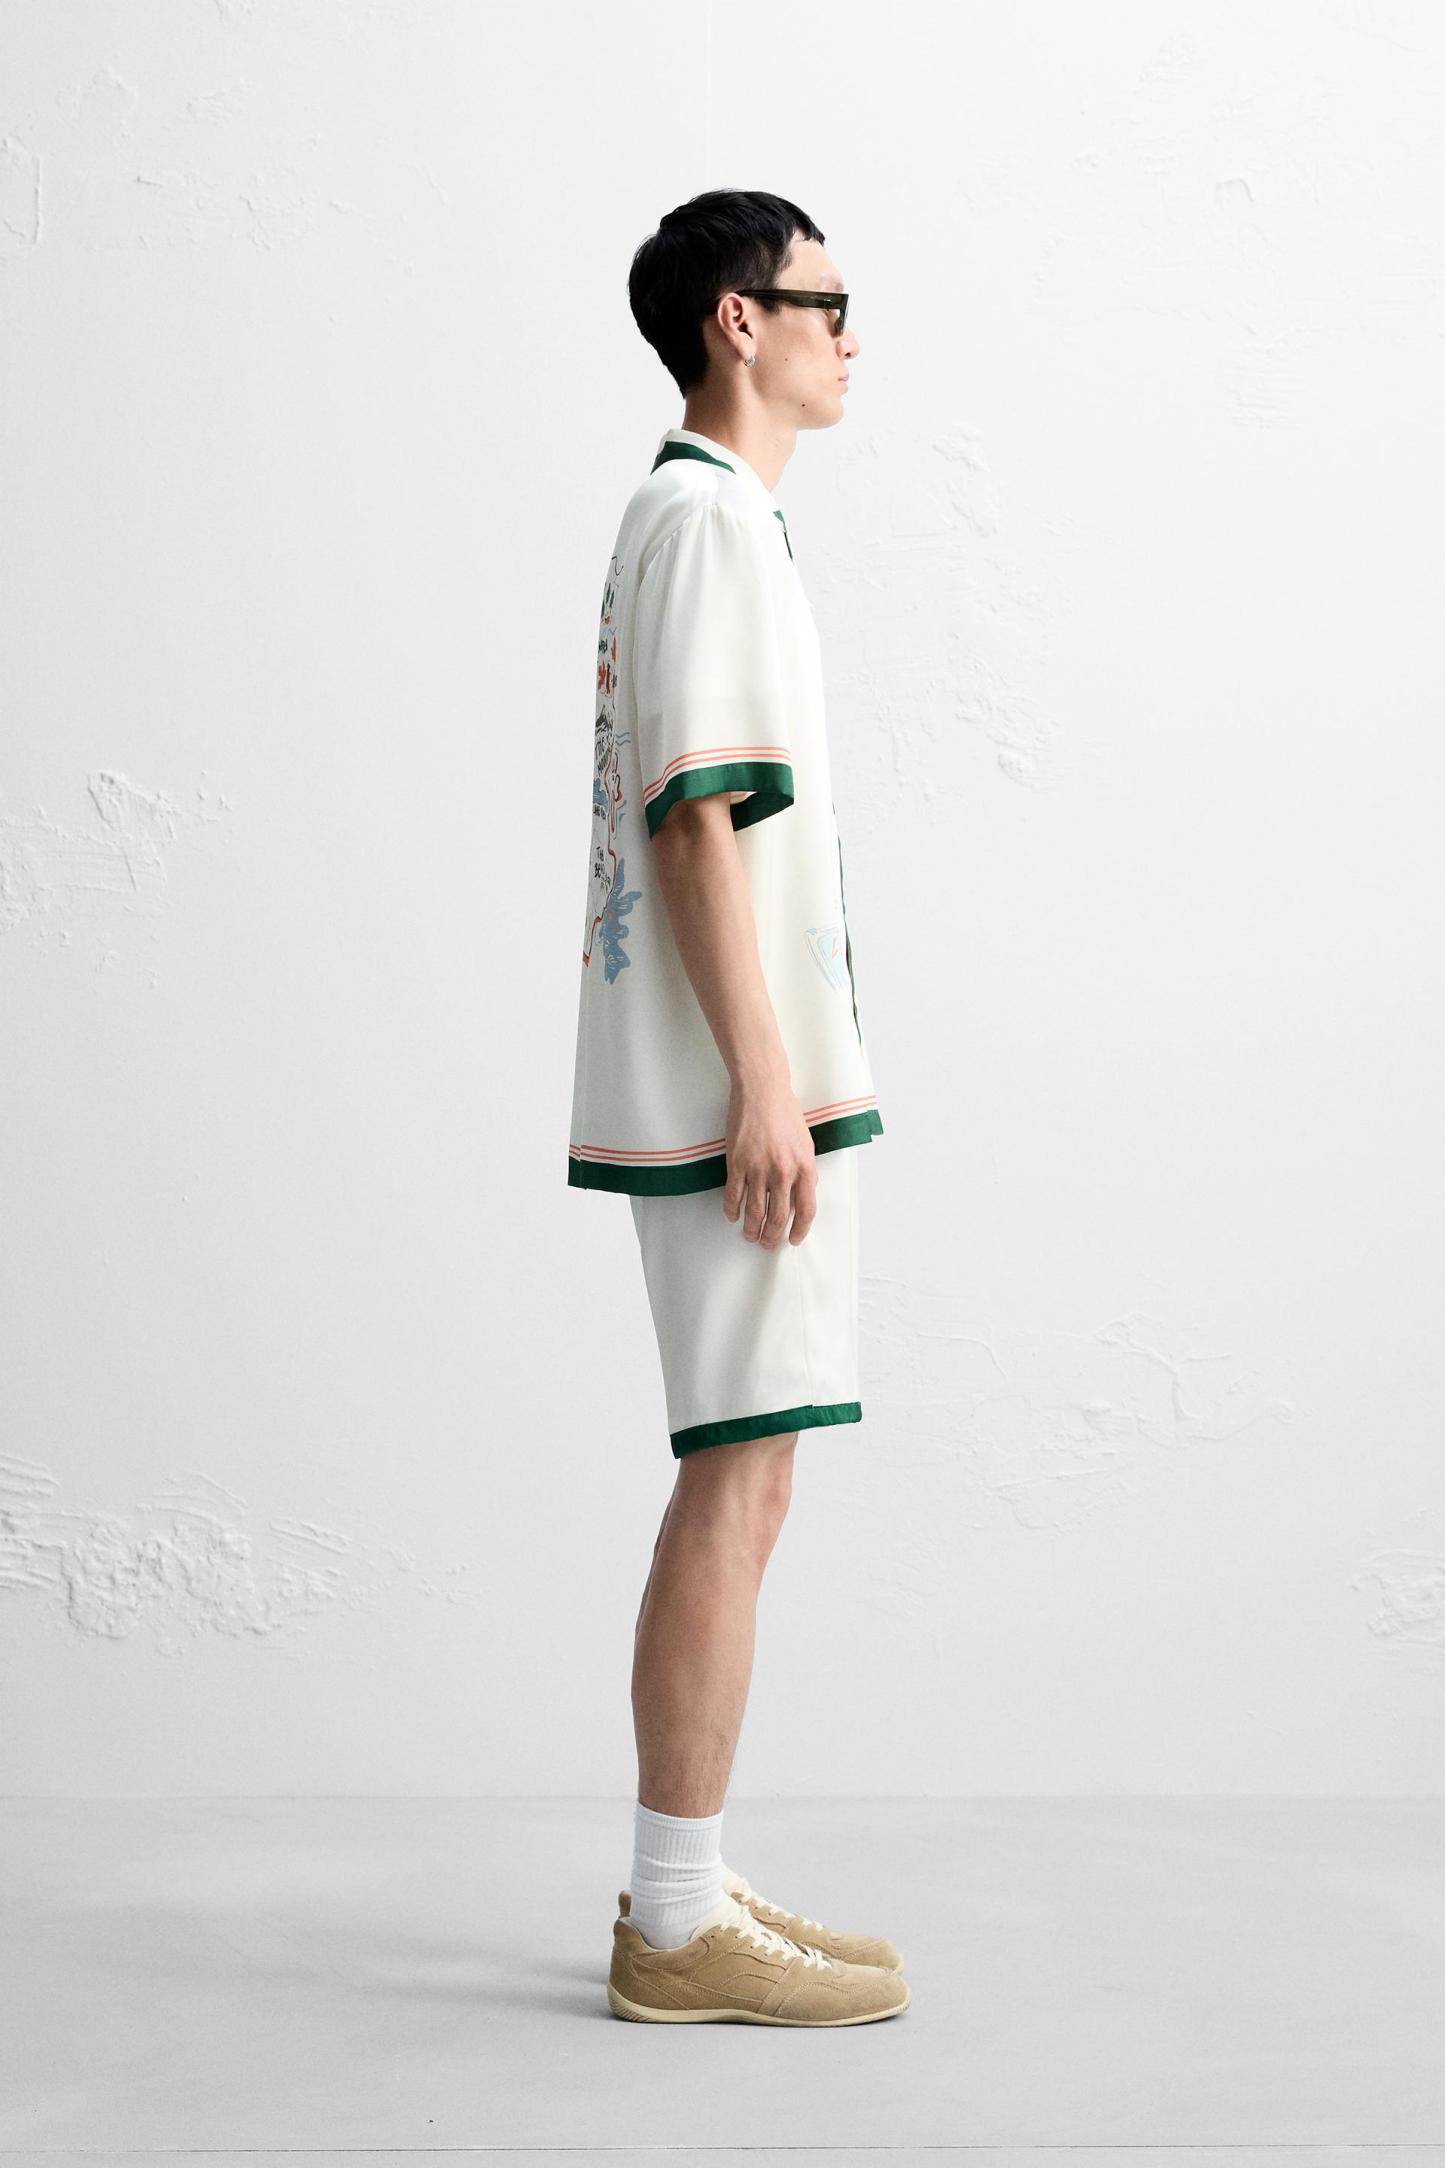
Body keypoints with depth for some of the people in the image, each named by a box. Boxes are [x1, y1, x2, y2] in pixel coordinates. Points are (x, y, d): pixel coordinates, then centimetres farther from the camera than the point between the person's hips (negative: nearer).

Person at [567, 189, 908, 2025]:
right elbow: (694, 816, -18)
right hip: (730, 1083, -10)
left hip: (733, 1083, 10)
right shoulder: (706, 519, -10)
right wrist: (762, 1079, -20)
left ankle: (684, 1890, 19)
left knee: (735, 1481, 12)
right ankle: (679, 1926, 1)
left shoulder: (694, 517, 21)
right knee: (735, 1482, -7)